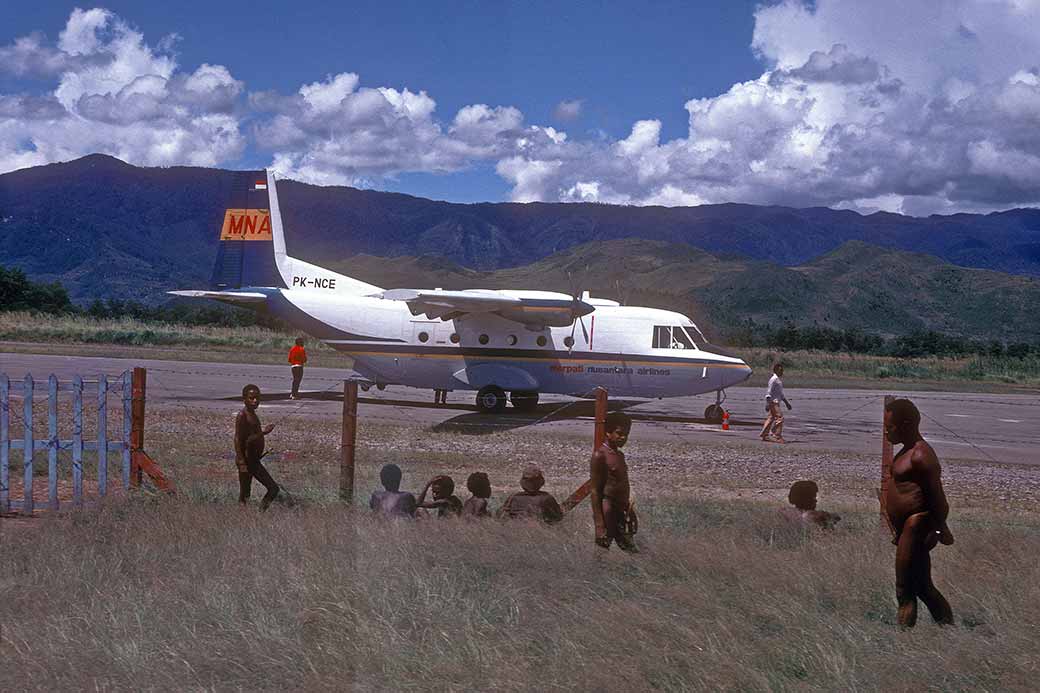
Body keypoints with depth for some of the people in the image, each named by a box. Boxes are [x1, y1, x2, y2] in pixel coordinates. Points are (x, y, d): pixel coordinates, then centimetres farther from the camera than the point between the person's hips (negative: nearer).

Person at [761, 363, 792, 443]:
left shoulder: (780, 379, 17)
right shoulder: (773, 379, -14)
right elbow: (769, 392, -17)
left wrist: (786, 402, 26)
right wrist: (767, 403, -22)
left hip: (777, 402, 10)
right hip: (773, 402, -10)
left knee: (771, 418, 12)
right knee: (779, 417, -12)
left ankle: (764, 434, 19)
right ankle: (777, 436, -11)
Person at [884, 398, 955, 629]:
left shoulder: (921, 455, -17)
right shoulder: (908, 452, 14)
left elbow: (937, 495, -20)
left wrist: (940, 529, -18)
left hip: (916, 529, -11)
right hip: (906, 529, 11)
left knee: (905, 592, -6)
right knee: (923, 588, 17)